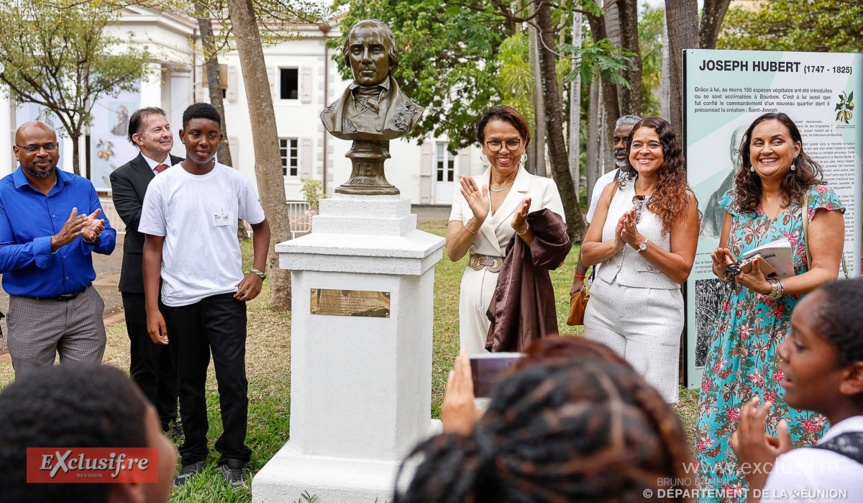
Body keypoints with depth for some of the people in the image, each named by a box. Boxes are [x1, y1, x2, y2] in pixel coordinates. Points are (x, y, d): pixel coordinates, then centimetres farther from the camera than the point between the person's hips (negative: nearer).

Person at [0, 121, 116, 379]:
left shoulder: (82, 187, 5)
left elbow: (109, 241, 5)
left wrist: (93, 237, -18)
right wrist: (54, 242, -23)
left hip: (84, 306, 2)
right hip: (31, 311, -2)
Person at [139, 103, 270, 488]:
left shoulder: (236, 182, 2)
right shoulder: (162, 186, 0)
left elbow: (260, 226, 16)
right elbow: (152, 247, 2)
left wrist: (257, 272, 2)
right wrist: (152, 309, -3)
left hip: (227, 296, -1)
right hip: (178, 300, 1)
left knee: (233, 379, -5)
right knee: (189, 383, 12)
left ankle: (233, 458, 11)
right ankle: (194, 454, 28)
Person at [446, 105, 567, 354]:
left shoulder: (543, 188, -3)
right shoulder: (468, 188, 6)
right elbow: (453, 253, 0)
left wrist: (522, 228, -23)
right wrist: (477, 220, -16)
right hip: (475, 294, 3)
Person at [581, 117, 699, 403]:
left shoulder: (682, 199, -2)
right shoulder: (613, 191, 9)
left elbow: (682, 271, -6)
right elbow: (586, 254, 5)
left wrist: (639, 241, -15)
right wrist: (615, 243, -14)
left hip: (654, 314, -3)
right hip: (603, 310, 4)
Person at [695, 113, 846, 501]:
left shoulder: (818, 201, -5)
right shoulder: (738, 202, 10)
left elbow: (826, 273, -10)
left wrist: (772, 287, -24)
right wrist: (722, 265, -5)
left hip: (793, 334, -4)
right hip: (739, 333, 5)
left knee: (785, 433, -3)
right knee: (728, 426, 5)